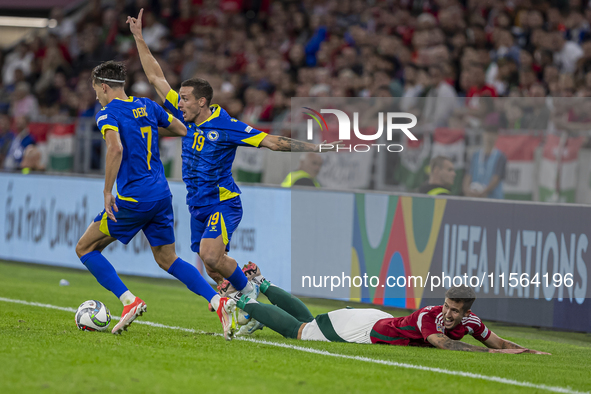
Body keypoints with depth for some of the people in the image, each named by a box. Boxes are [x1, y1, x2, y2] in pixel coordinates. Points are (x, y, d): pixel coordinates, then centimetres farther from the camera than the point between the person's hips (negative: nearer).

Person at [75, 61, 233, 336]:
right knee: (167, 259, 17)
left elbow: (115, 149, -26)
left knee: (85, 248, 7)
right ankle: (218, 301, -1)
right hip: (162, 196, 7)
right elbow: (181, 130, 22)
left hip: (133, 199, -7)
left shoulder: (108, 114, -8)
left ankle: (129, 300, -7)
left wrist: (107, 192, -20)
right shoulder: (146, 106, 12)